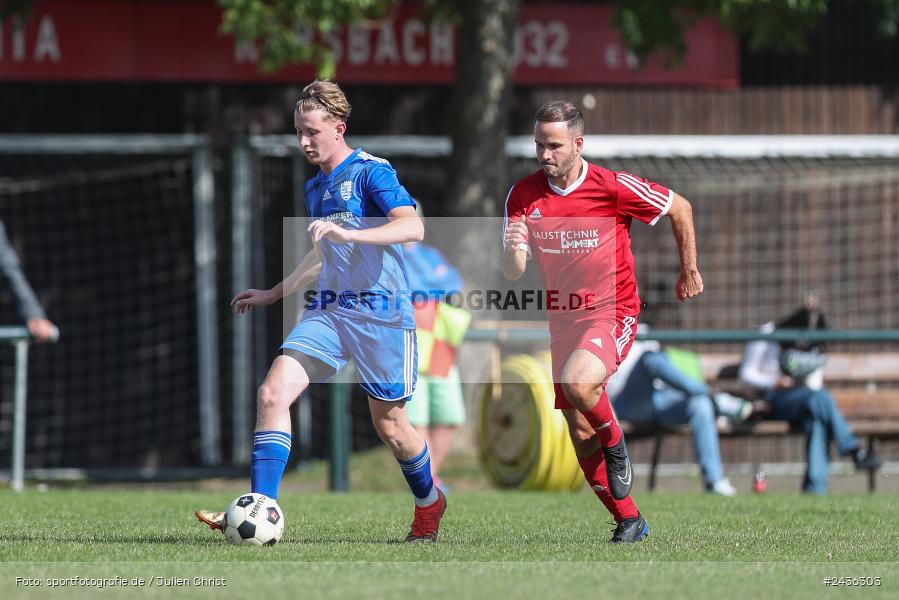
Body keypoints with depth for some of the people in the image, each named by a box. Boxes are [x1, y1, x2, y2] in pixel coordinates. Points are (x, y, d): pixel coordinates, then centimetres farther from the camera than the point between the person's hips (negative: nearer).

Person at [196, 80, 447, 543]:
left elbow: (413, 227, -24)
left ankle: (429, 503, 33)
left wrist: (346, 232, -34)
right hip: (328, 311, 7)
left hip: (380, 313, -7)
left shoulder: (371, 172, -9)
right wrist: (273, 294, 31)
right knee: (273, 392, -14)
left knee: (389, 423, 3)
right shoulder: (315, 188, 17)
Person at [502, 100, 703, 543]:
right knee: (580, 435, 3)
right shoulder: (523, 195, -2)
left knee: (577, 382, -34)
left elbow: (680, 208, 1)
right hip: (561, 320, 5)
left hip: (612, 312, -5)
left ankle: (614, 444, -3)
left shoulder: (613, 187, -13)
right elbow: (513, 273, -5)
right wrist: (512, 250, -28)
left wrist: (689, 271, 6)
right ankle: (628, 520, 18)